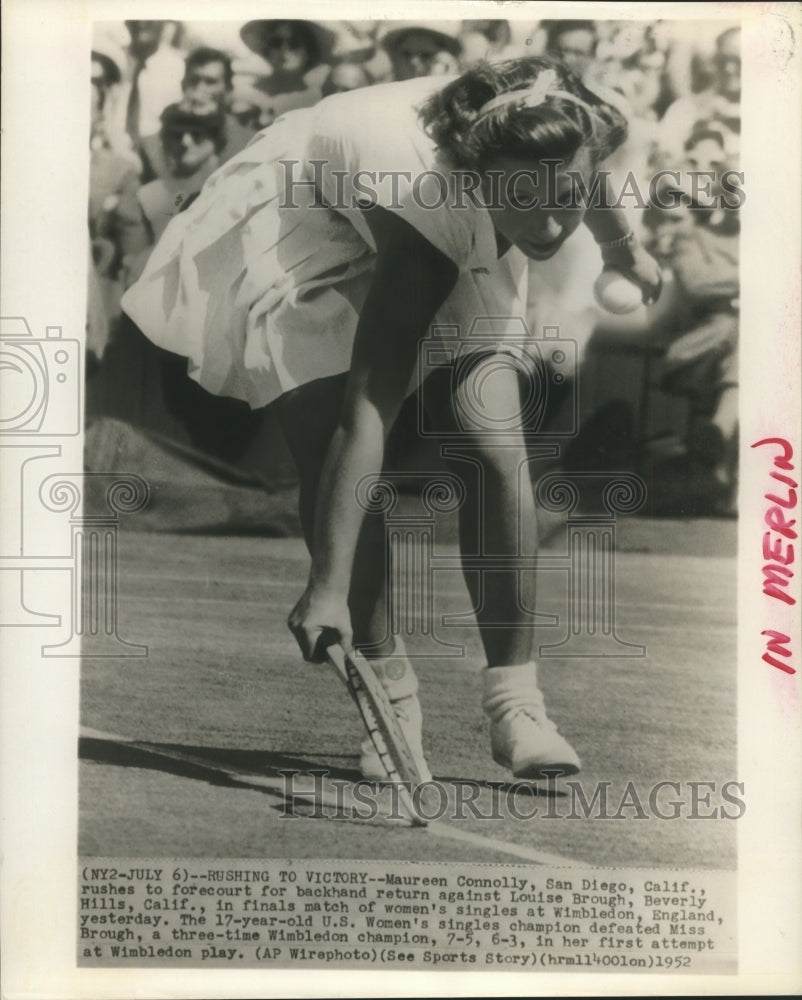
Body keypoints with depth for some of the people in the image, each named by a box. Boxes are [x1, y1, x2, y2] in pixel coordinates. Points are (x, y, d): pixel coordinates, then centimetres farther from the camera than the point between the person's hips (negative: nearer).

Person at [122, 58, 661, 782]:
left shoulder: (564, 139, -27)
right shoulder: (426, 202, -42)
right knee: (335, 461, -21)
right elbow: (366, 414, -44)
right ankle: (394, 707, -5)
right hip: (309, 240, -4)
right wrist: (327, 587, -45)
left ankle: (517, 703, -7)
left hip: (456, 242, 5)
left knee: (497, 452, -15)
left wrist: (625, 250, 21)